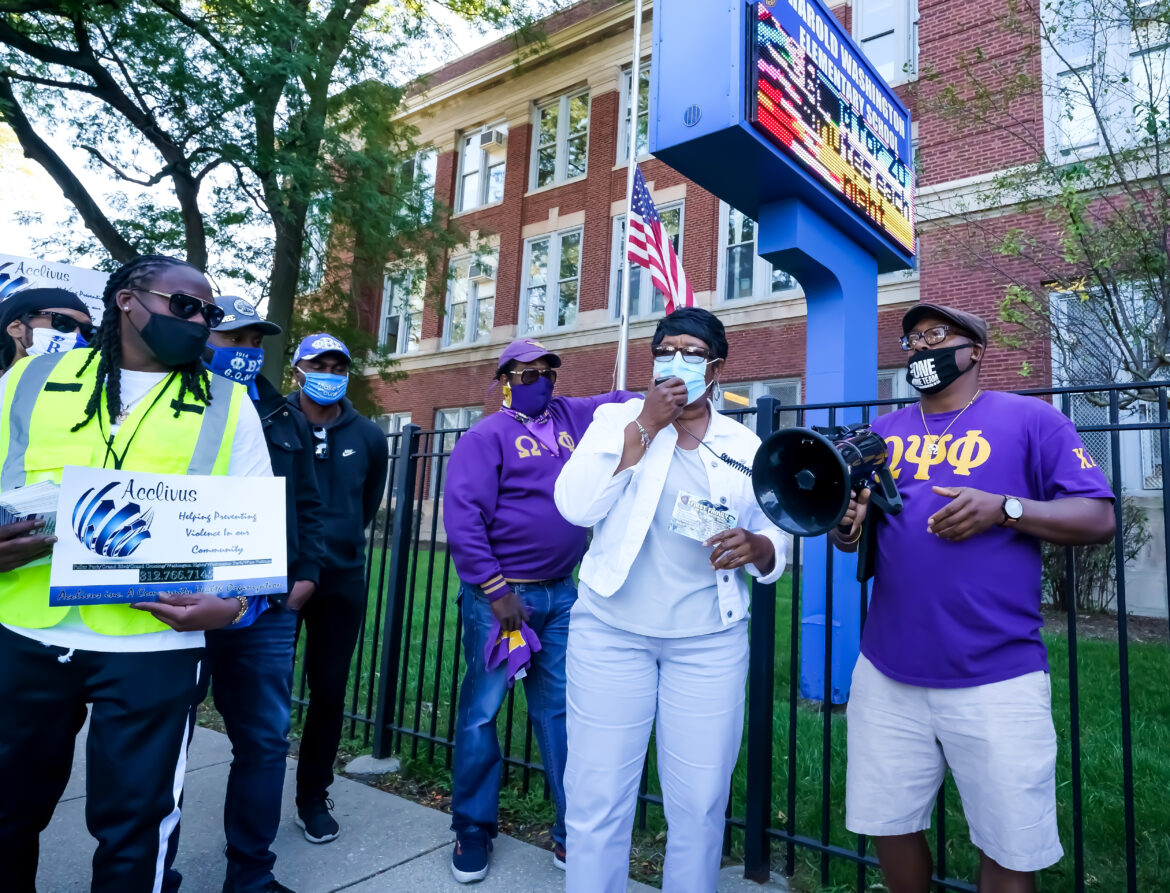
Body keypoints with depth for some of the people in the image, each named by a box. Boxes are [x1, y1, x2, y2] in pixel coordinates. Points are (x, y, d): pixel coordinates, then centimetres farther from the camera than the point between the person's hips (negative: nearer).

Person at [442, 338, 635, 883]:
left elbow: (623, 403, 21)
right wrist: (495, 590, -17)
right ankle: (473, 830, 24)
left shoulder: (571, 417, 10)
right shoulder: (486, 436, -7)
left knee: (559, 710, 11)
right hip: (499, 594, -5)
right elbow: (462, 517, -14)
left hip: (561, 594, 5)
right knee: (481, 710, 6)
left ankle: (573, 831, 22)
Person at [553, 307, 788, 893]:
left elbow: (776, 546, 10)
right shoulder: (617, 420, 4)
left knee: (700, 802, 9)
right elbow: (576, 506, -11)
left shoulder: (746, 447, 7)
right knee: (597, 796, 4)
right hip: (611, 630, -1)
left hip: (709, 640, 2)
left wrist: (755, 546, -15)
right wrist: (646, 425, -13)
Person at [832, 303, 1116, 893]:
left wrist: (1004, 508, -20)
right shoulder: (883, 432, 12)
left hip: (996, 681, -3)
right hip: (887, 675, 4)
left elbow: (1098, 519, -4)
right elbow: (851, 539, 14)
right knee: (888, 825, 13)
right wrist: (844, 523, -10)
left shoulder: (1030, 418, 1)